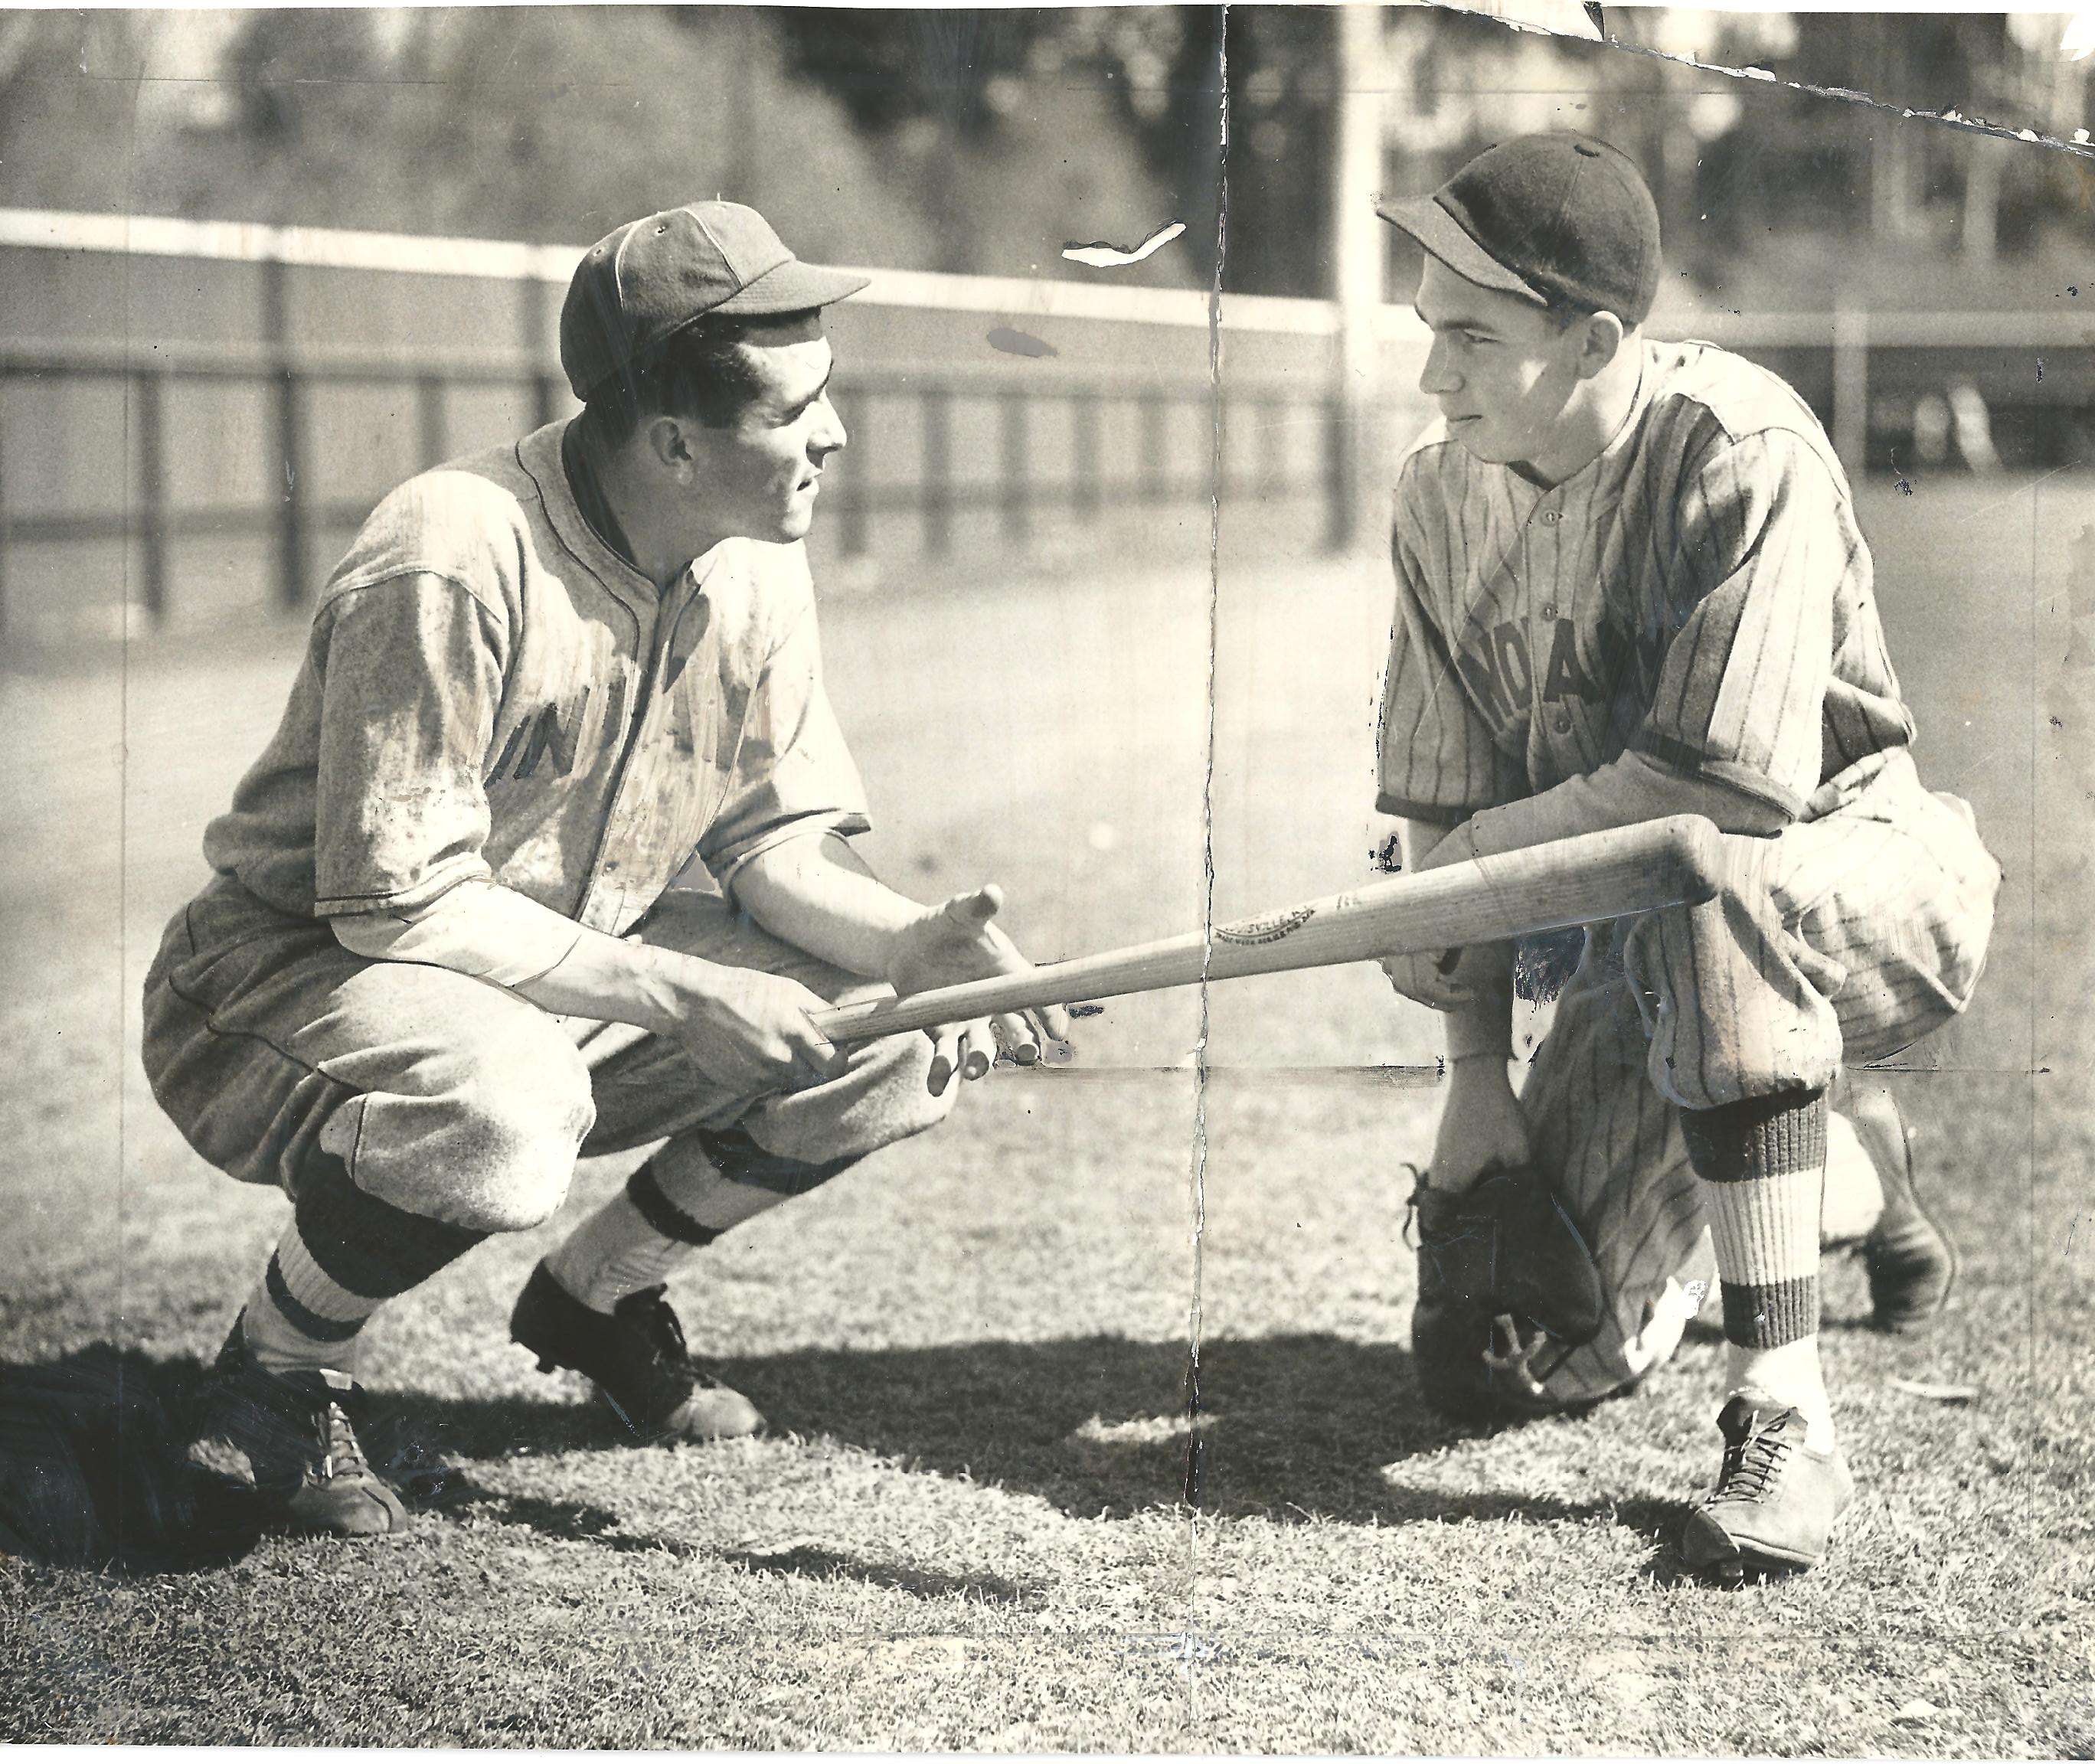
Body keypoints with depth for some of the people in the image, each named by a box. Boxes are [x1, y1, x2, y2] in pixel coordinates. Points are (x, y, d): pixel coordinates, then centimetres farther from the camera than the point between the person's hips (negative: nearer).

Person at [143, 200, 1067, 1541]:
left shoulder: (756, 566, -3)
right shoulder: (453, 562, -28)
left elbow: (776, 834, 2)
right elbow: (397, 903, -28)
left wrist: (910, 943, -19)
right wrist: (675, 994, -30)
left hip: (584, 973, 8)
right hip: (298, 971, -8)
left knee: (900, 1035, -8)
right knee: (503, 1111, -41)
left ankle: (599, 1295, 13)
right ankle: (276, 1378, -10)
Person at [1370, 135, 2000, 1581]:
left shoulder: (1742, 456, -24)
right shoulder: (1446, 495, -3)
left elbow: (1733, 781, -32)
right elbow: (1444, 802, 0)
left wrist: (1487, 848, -18)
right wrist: (1476, 1076, -6)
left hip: (1854, 873, -6)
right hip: (1641, 946, 7)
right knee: (1505, 1356, -1)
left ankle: (1786, 1416, -37)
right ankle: (1848, 1149, 28)